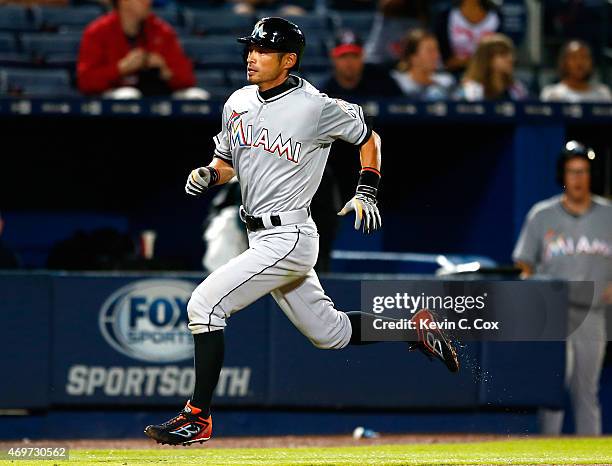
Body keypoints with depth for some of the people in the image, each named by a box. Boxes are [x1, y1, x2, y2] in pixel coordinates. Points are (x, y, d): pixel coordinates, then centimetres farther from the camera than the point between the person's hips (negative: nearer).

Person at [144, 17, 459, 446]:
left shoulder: (317, 107, -12)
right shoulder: (239, 103, 7)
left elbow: (368, 138, 4)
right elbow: (226, 162, 19)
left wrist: (367, 193, -6)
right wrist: (208, 175, -2)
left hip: (289, 238, -8)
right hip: (261, 239, 8)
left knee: (205, 303, -18)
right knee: (329, 333, 16)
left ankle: (198, 417, -13)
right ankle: (413, 326, 34)